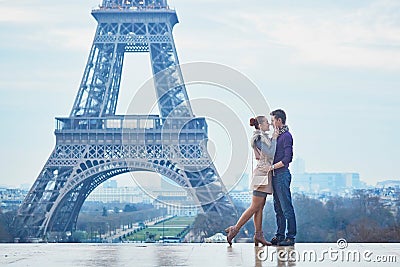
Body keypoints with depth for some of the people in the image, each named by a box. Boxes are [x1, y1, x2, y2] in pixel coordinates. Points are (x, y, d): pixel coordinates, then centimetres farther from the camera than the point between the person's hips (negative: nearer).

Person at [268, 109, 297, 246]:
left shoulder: (286, 136, -11)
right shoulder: (277, 135, 17)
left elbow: (287, 158, -17)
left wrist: (272, 167, -17)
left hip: (282, 174, -10)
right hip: (275, 175, 10)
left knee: (286, 207, -7)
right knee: (278, 207, 11)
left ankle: (290, 236, -5)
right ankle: (280, 235, 16)